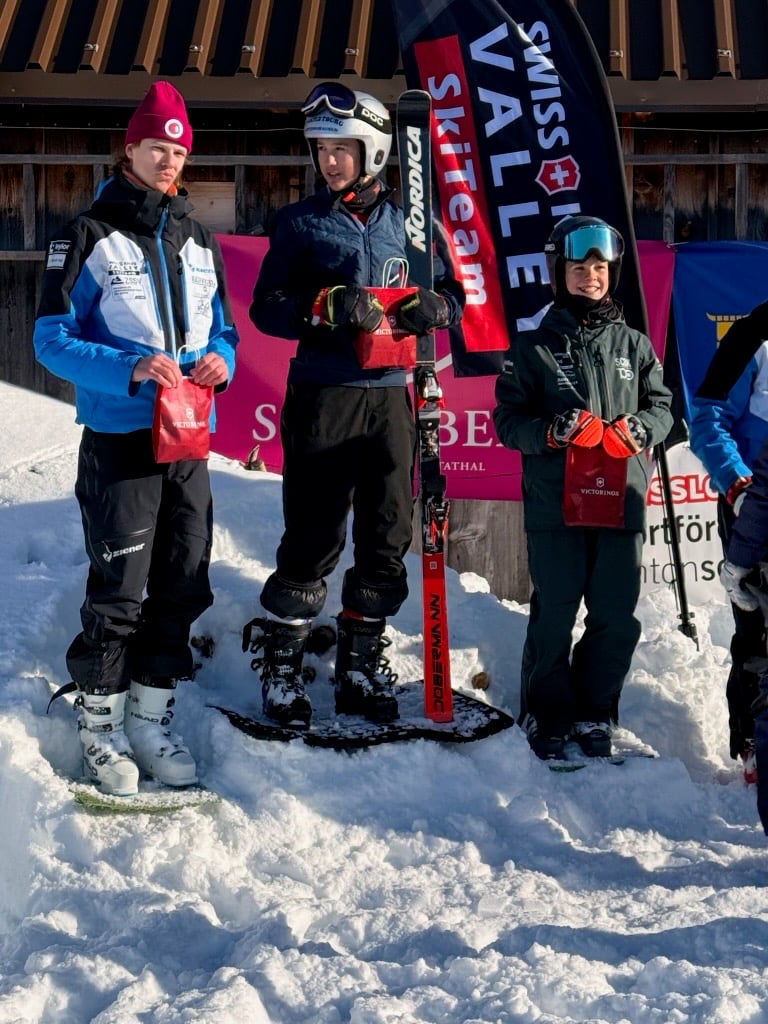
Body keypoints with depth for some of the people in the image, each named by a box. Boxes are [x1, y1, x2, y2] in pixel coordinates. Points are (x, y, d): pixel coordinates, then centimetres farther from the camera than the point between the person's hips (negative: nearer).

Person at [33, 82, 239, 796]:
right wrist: (132, 369, -23)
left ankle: (152, 721, 22)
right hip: (119, 439, -6)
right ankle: (101, 730, 10)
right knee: (118, 592, -5)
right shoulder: (90, 235, -4)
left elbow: (221, 328, 21)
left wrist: (219, 360, -4)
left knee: (182, 589, 9)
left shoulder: (198, 242, 14)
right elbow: (53, 337, -9)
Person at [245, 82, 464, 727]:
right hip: (322, 398, -3)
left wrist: (434, 307, -7)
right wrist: (326, 307, -16)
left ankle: (362, 662, 18)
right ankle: (280, 662, 7)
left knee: (387, 537, 5)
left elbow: (452, 292, 16)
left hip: (390, 396, 3)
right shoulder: (301, 222, 6)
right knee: (314, 536, -5)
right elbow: (266, 307, 2)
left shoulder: (405, 220, 12)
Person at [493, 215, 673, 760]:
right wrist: (555, 430, -17)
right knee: (554, 617, 1)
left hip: (622, 501, 3)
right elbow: (509, 420, 2)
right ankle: (548, 716, 15)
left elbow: (662, 405, 14)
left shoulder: (633, 344, 12)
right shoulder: (534, 347, 5)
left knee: (616, 619, 5)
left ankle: (595, 714, 19)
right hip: (555, 504, -2)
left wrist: (636, 429, -8)